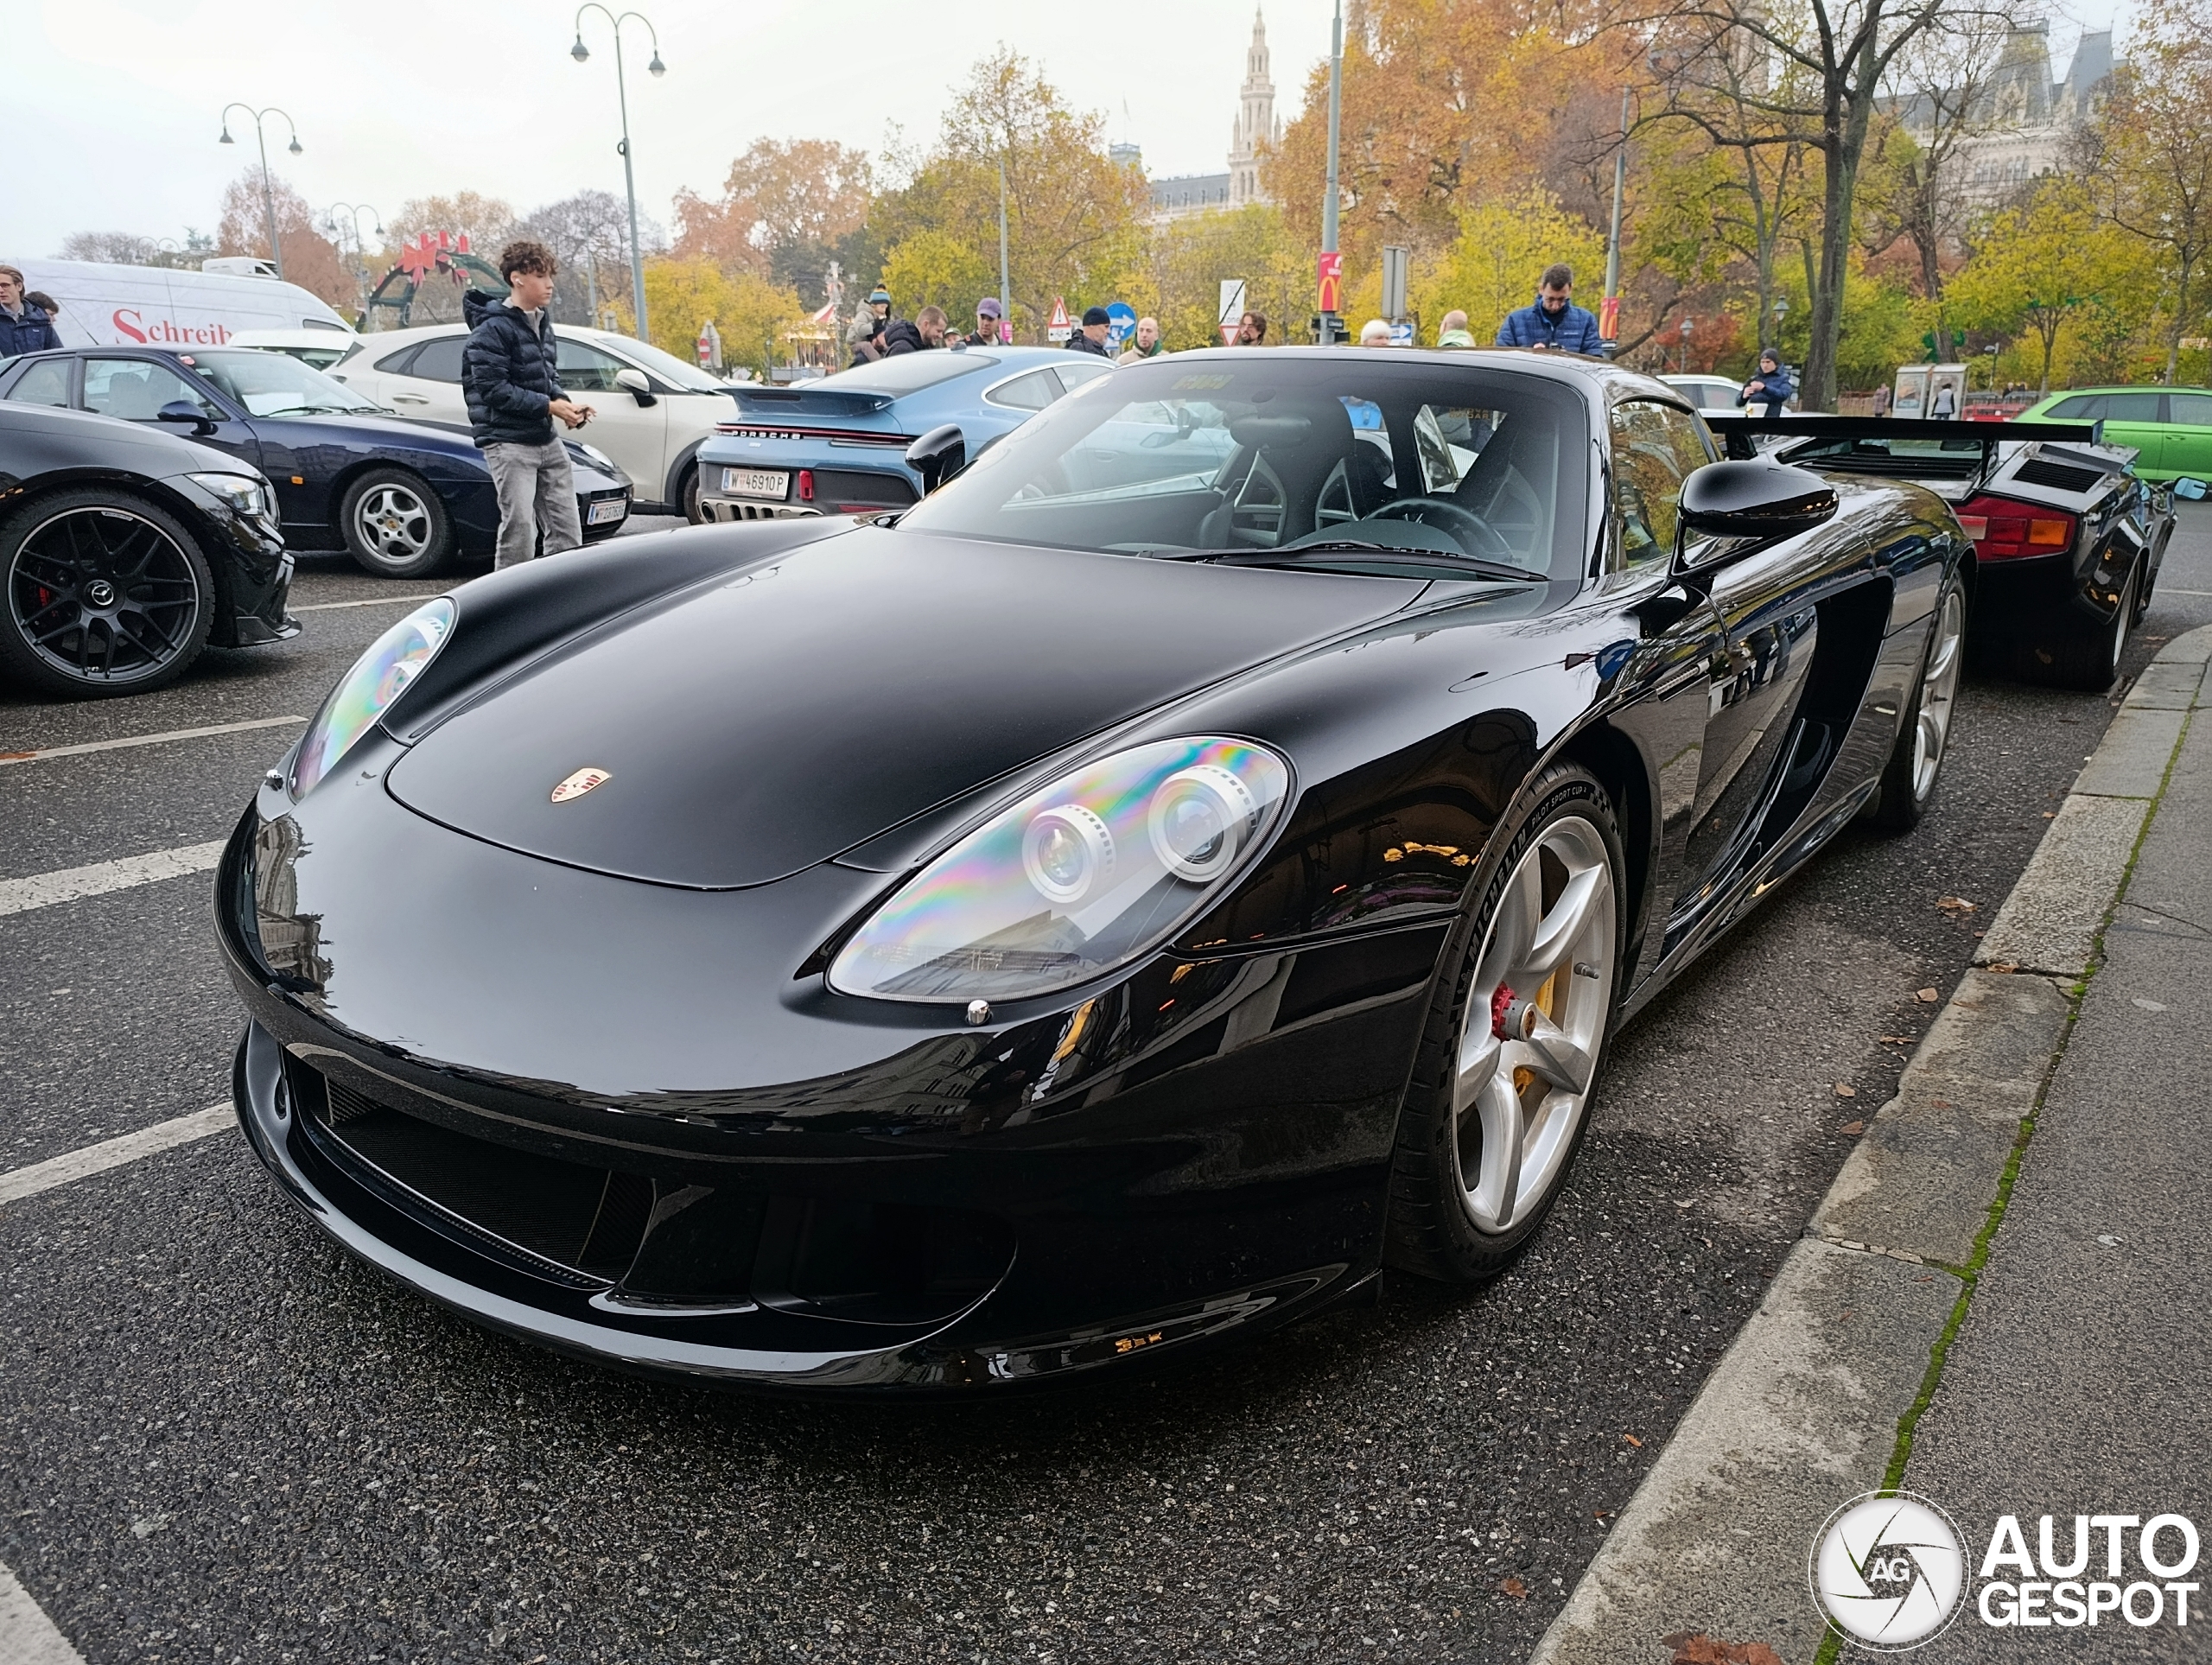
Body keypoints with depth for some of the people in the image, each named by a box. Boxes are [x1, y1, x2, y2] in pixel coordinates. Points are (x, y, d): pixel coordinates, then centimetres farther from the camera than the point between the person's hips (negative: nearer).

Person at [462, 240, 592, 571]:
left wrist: (565, 403, 1)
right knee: (519, 530, -9)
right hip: (509, 442, -8)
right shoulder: (492, 329, -11)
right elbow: (493, 388, -17)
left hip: (547, 440, 8)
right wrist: (548, 406, -19)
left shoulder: (542, 323, 13)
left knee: (567, 530, 7)